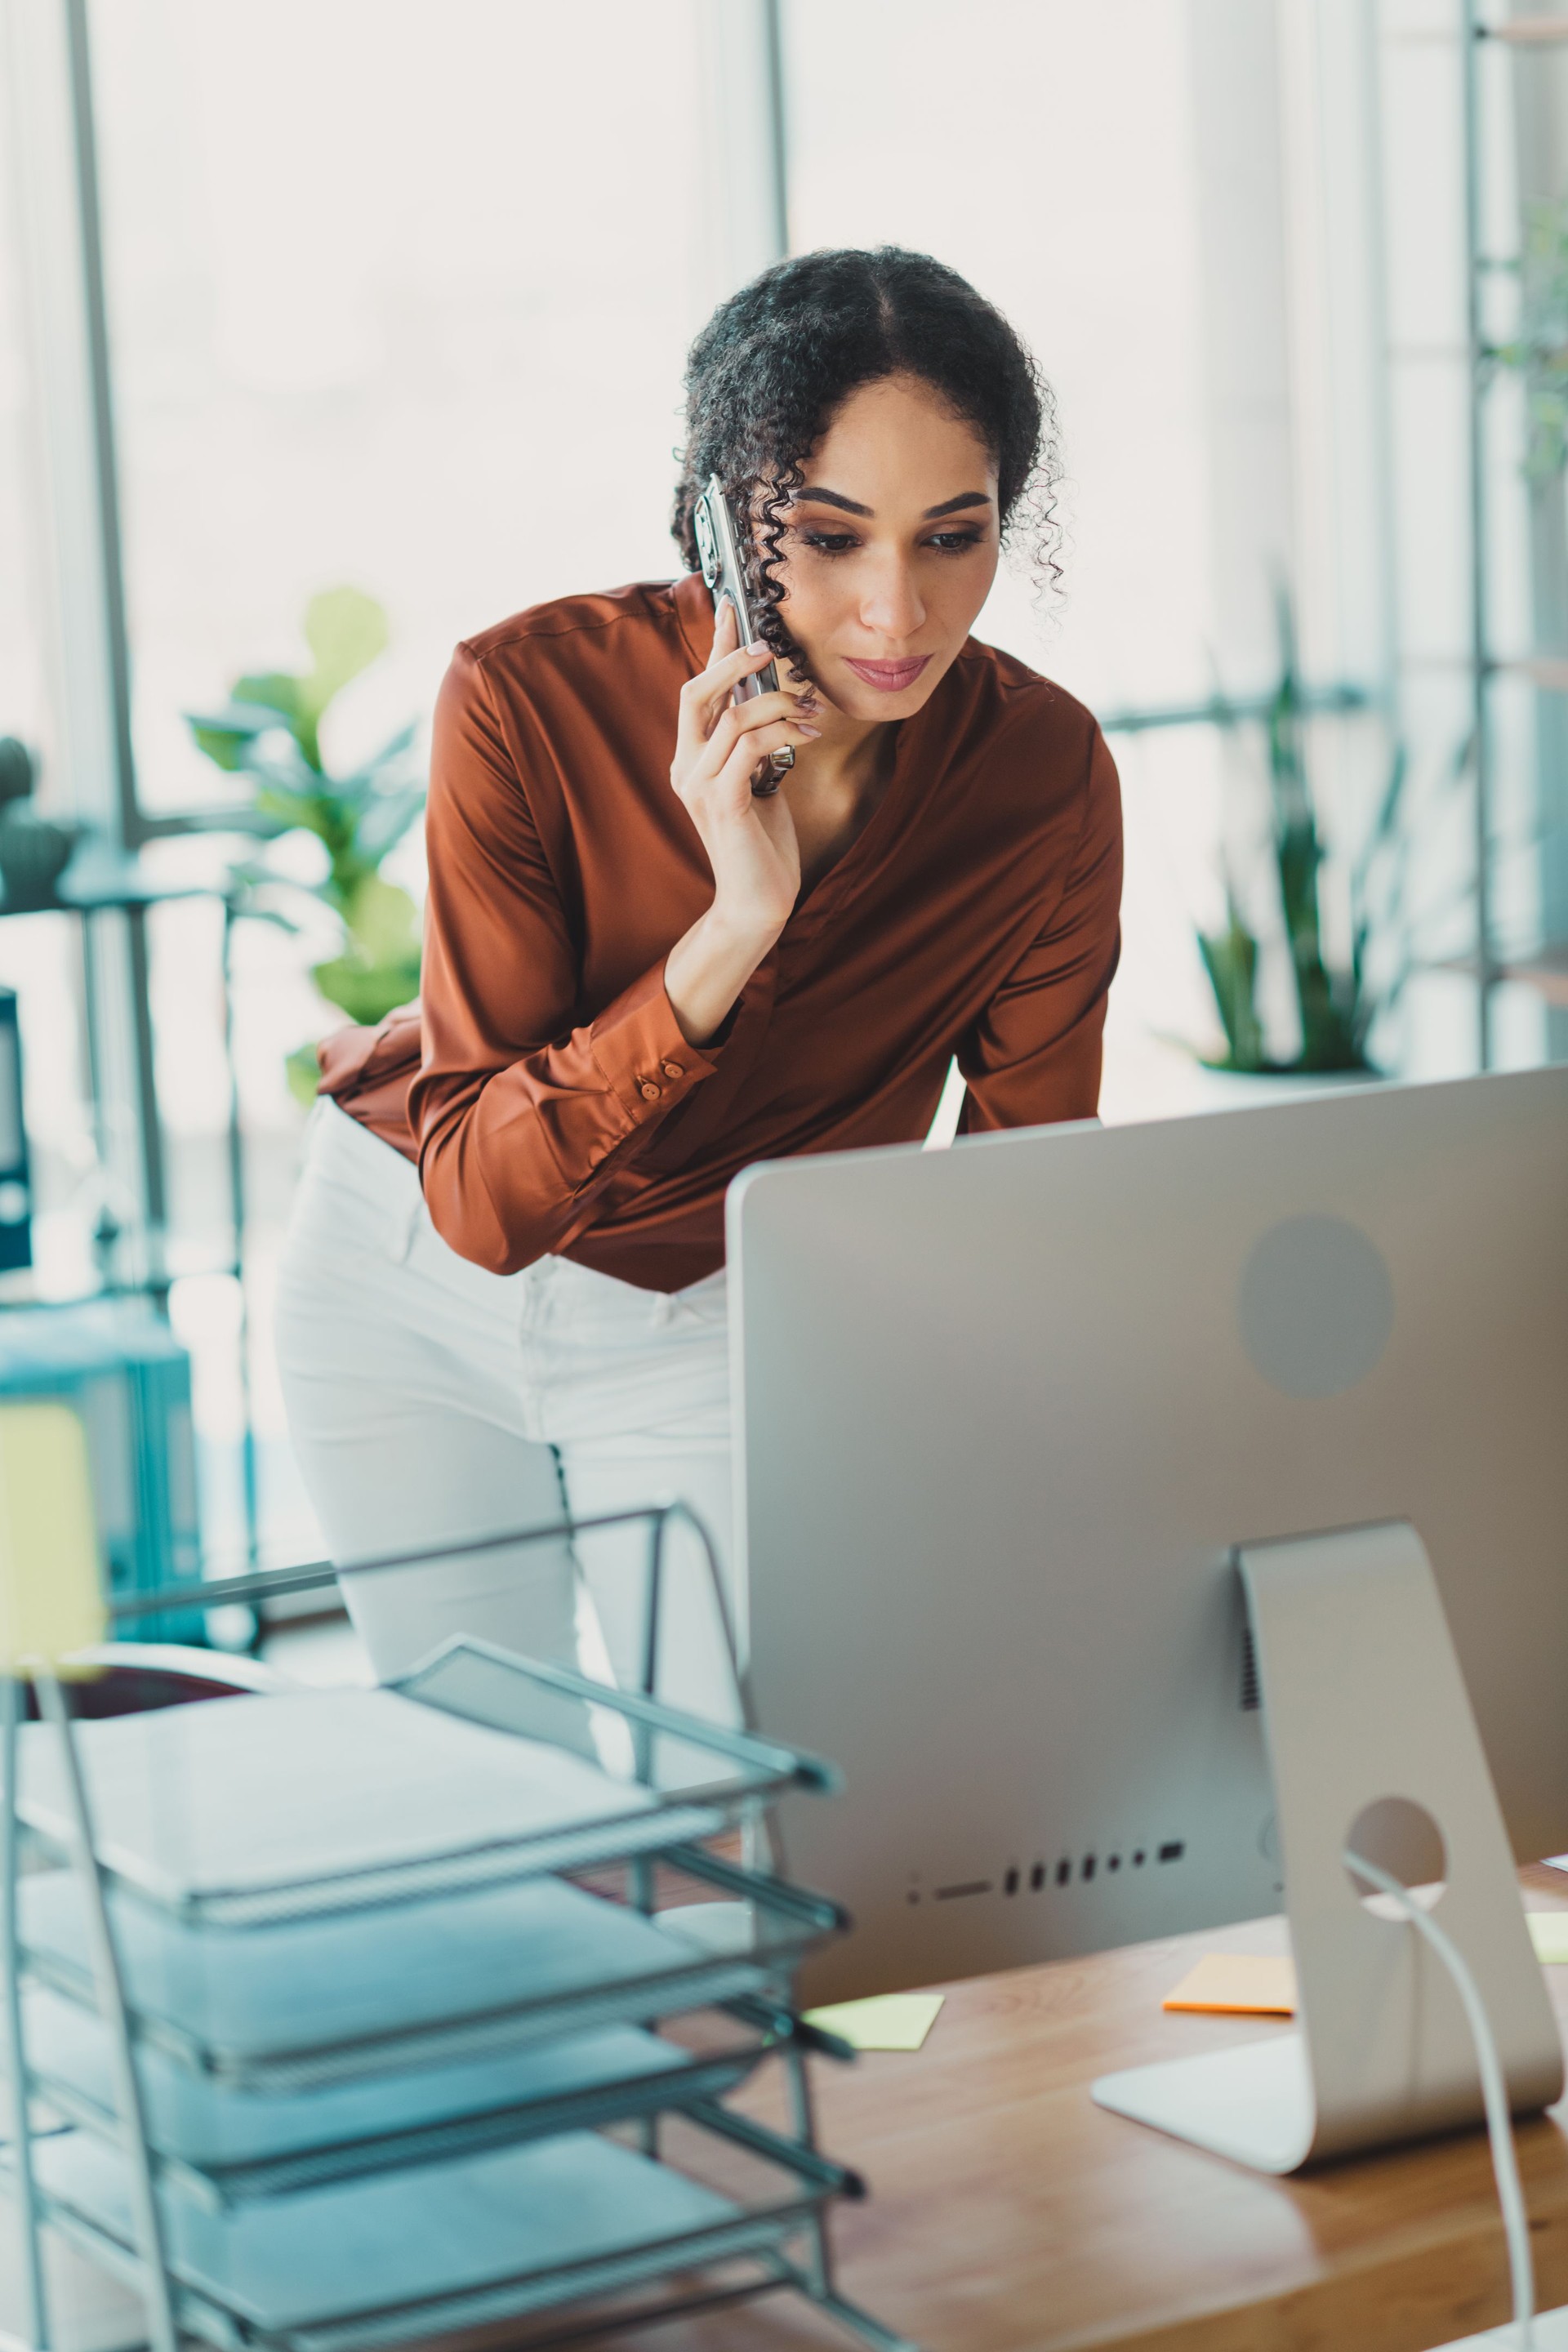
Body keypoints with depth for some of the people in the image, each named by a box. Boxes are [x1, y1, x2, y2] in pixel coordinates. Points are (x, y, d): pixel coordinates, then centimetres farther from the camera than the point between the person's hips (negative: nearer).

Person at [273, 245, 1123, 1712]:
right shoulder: (532, 698, -28)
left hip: (723, 1329, 1)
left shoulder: (1044, 777, -21)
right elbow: (481, 1198, -30)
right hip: (423, 1279, -1)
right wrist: (734, 925, -41)